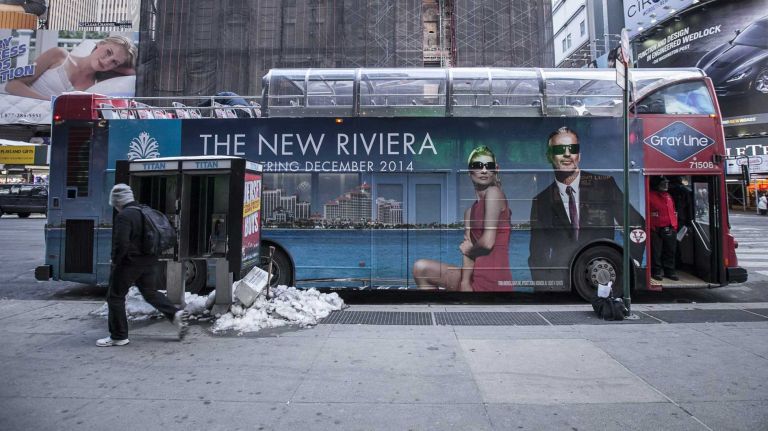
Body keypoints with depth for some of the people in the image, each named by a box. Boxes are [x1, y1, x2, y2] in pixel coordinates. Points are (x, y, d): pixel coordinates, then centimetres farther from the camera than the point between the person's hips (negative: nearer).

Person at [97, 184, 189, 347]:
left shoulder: (124, 216, -16)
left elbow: (121, 243, -23)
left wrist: (115, 260, -7)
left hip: (129, 263, -8)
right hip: (150, 262, 8)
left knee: (115, 297, 7)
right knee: (151, 293, 19)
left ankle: (118, 336, 13)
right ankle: (176, 315, 1)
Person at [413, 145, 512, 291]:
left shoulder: (494, 192, -9)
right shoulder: (470, 211, 14)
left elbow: (488, 242, -17)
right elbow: (468, 248, 2)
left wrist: (468, 250, 3)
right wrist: (465, 282, -12)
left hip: (493, 279, -8)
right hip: (476, 276, 8)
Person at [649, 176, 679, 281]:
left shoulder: (669, 196, 16)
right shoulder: (650, 196, -8)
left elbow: (673, 212, 21)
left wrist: (674, 226, 16)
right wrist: (651, 226, -13)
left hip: (670, 230, 7)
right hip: (656, 230, -7)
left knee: (670, 251, 11)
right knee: (656, 252, -1)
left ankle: (669, 271, 20)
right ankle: (656, 271, 10)